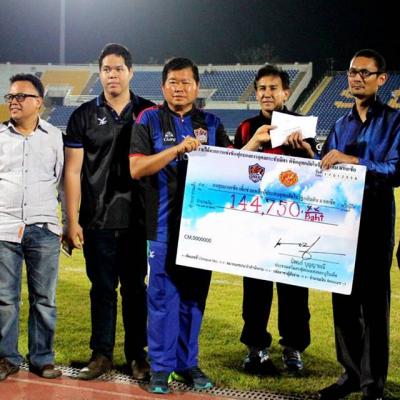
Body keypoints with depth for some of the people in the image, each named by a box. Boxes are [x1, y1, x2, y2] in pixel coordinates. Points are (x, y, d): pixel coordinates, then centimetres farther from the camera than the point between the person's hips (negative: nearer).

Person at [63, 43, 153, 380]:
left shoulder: (149, 113, 5)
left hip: (136, 220, 0)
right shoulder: (84, 116, 3)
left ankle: (137, 354, 18)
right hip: (97, 222, 0)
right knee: (102, 288, 7)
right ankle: (101, 354, 18)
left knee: (135, 288, 7)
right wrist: (72, 221, -4)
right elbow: (72, 171, 1)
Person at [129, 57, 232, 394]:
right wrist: (176, 149, -17)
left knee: (194, 296, 9)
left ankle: (188, 363, 20)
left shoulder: (211, 123, 12)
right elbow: (136, 168, -8)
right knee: (163, 297, 1)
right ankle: (161, 366, 11)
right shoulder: (150, 120, 3)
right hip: (164, 224, -3)